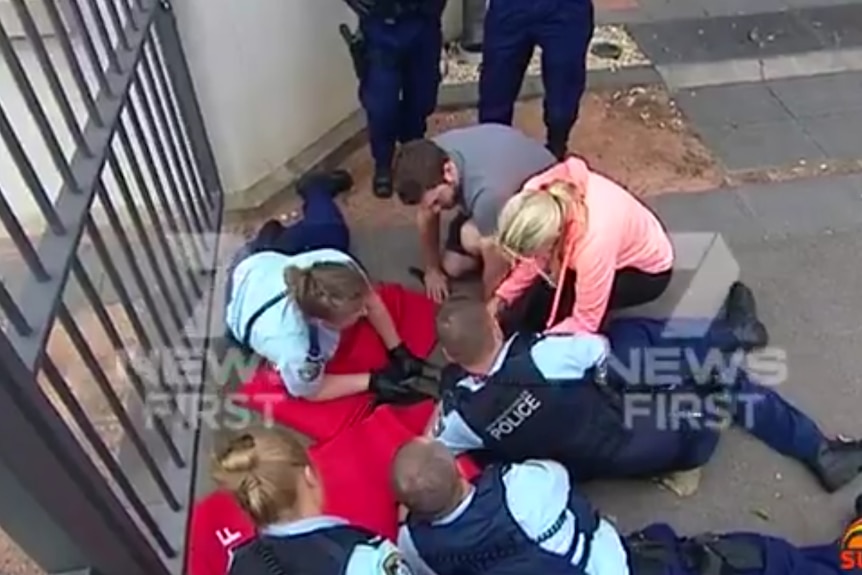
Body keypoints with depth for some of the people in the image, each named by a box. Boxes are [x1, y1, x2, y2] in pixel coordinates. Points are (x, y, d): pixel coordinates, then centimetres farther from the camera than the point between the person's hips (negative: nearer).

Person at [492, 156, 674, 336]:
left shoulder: (593, 241, -45)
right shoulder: (537, 194, -29)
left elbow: (585, 321, -30)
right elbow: (535, 261, -9)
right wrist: (502, 297, -16)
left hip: (647, 271, -5)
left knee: (551, 299, -24)